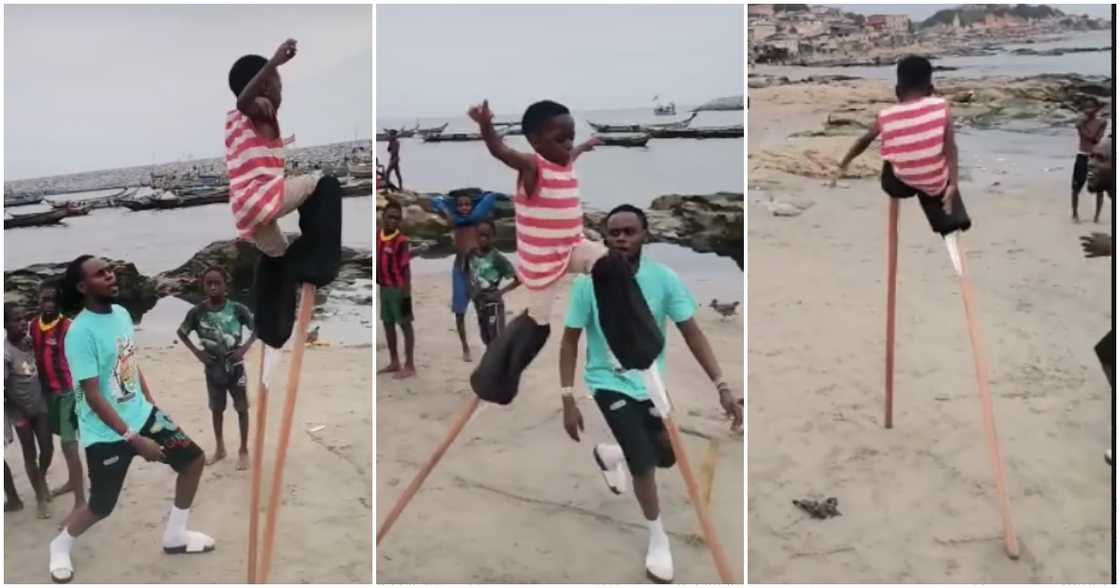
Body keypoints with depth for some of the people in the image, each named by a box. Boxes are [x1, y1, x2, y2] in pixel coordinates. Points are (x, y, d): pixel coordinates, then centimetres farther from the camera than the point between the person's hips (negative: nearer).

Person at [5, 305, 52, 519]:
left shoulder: (29, 342, -4)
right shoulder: (6, 352, -23)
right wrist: (16, 411, -17)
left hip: (40, 405, 5)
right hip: (21, 411, -5)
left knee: (47, 449, 13)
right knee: (30, 454, 9)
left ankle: (42, 479, 44)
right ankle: (40, 496, 26)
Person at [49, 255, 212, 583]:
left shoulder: (122, 313, 0)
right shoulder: (81, 332, -24)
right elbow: (92, 396, -25)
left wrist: (151, 404, 17)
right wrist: (133, 439, -26)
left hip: (141, 414, 7)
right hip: (106, 434, -7)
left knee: (193, 460, 8)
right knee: (101, 507, 3)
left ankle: (175, 536, 24)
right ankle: (60, 546, 35)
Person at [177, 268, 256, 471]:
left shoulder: (237, 309, -14)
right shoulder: (197, 312, -11)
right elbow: (182, 333, 5)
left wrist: (245, 347, -14)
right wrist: (197, 351, -5)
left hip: (235, 366, -1)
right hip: (213, 368, 1)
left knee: (242, 408, 7)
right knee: (216, 409, 15)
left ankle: (243, 450, 20)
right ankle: (219, 448, 31)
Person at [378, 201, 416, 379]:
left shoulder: (401, 240, -15)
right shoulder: (377, 237, 6)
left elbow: (406, 269, -15)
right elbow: (377, 262, 13)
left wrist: (407, 295, -17)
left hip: (398, 289, -7)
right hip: (383, 288, 7)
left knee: (405, 325, 1)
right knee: (387, 324, 14)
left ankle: (409, 366, 7)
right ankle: (394, 362, 26)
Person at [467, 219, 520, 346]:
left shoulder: (497, 257, -16)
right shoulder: (471, 255, 0)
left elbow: (519, 278, -14)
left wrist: (502, 291, -12)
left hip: (493, 304, -6)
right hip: (478, 304, 6)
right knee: (487, 339, 17)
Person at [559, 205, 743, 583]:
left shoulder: (664, 278, -15)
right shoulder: (588, 283, -18)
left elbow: (692, 333, -13)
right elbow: (570, 342, -10)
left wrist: (721, 387, -22)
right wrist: (568, 400, -15)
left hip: (652, 383, 4)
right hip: (610, 384, -3)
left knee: (665, 458, 15)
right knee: (644, 464, -13)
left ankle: (610, 454, 48)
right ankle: (658, 539, 14)